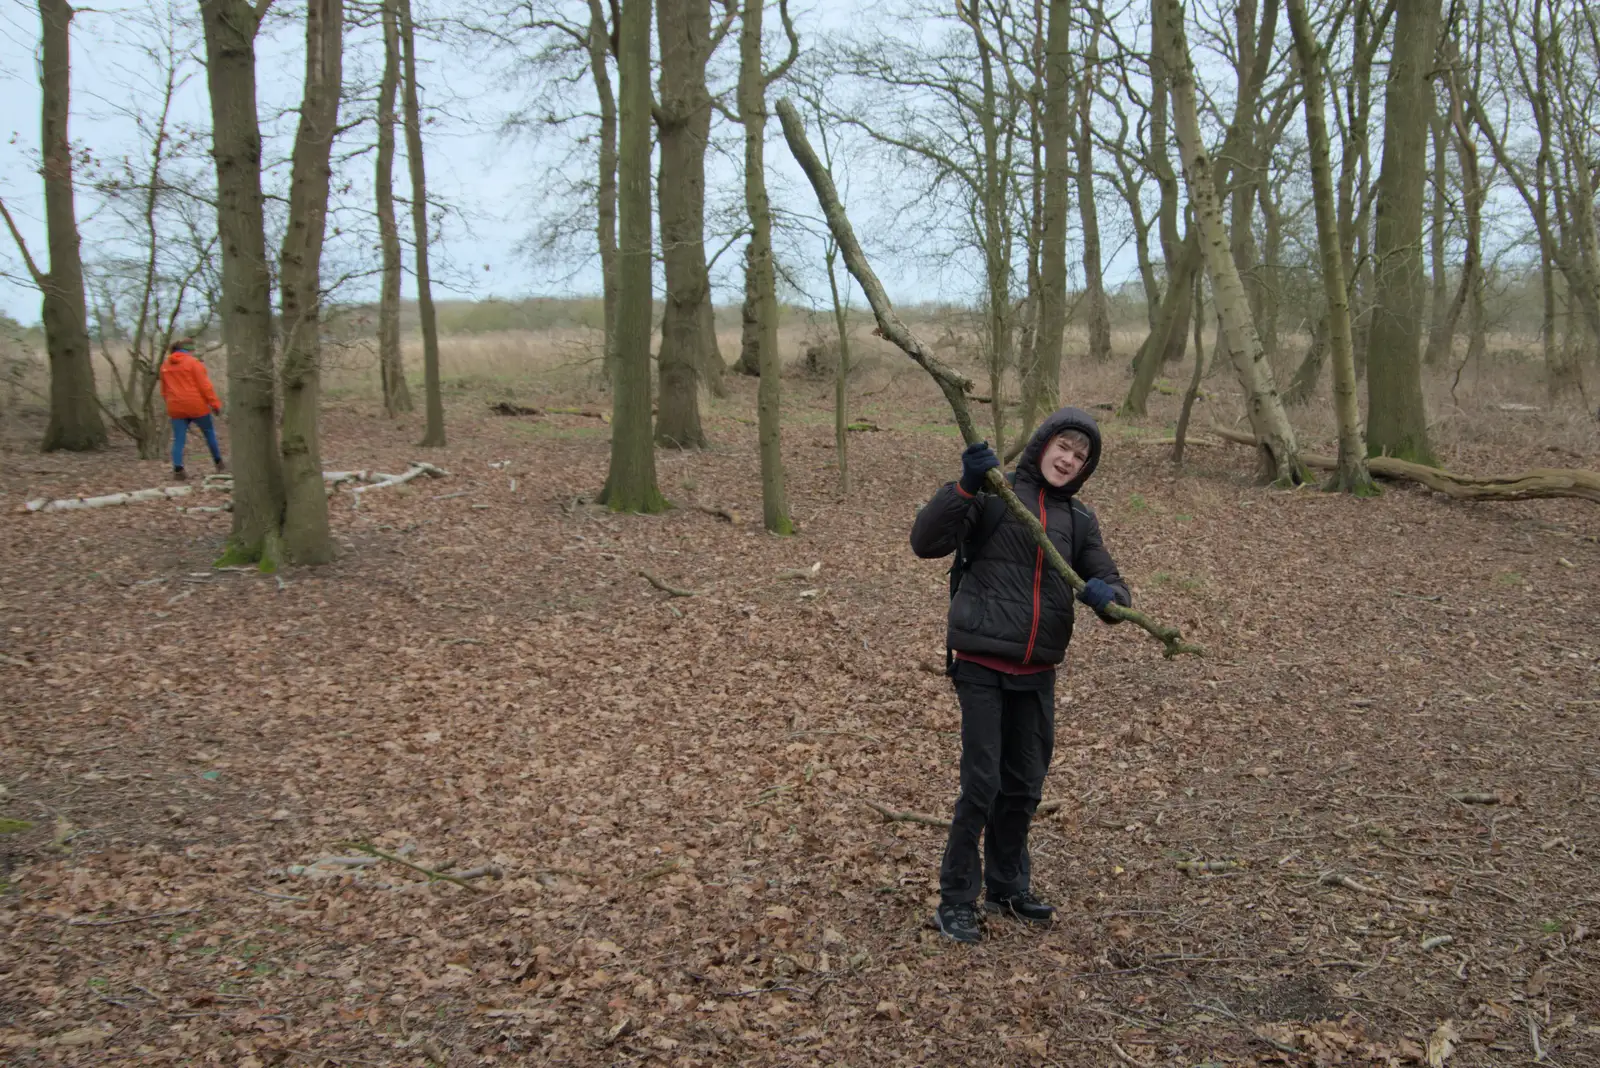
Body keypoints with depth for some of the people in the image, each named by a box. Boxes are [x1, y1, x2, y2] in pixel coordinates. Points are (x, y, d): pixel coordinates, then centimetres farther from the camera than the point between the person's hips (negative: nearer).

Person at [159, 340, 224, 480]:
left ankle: (178, 469, -8)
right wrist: (215, 404, -7)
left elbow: (164, 390, 17)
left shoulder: (165, 365, 12)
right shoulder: (193, 362, -6)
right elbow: (204, 385, -10)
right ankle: (219, 463, 19)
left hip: (176, 408, 4)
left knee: (179, 439, 3)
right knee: (209, 433, 13)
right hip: (196, 405, -4)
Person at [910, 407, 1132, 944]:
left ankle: (1006, 888, 34)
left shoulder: (1079, 519, 9)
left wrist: (1106, 595, -17)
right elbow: (926, 541, -14)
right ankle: (955, 900, 10)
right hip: (982, 664, -5)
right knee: (982, 783, -5)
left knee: (1024, 786, 16)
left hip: (1038, 673, 5)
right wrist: (966, 487, -27)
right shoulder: (993, 494, -5)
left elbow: (1113, 585, 7)